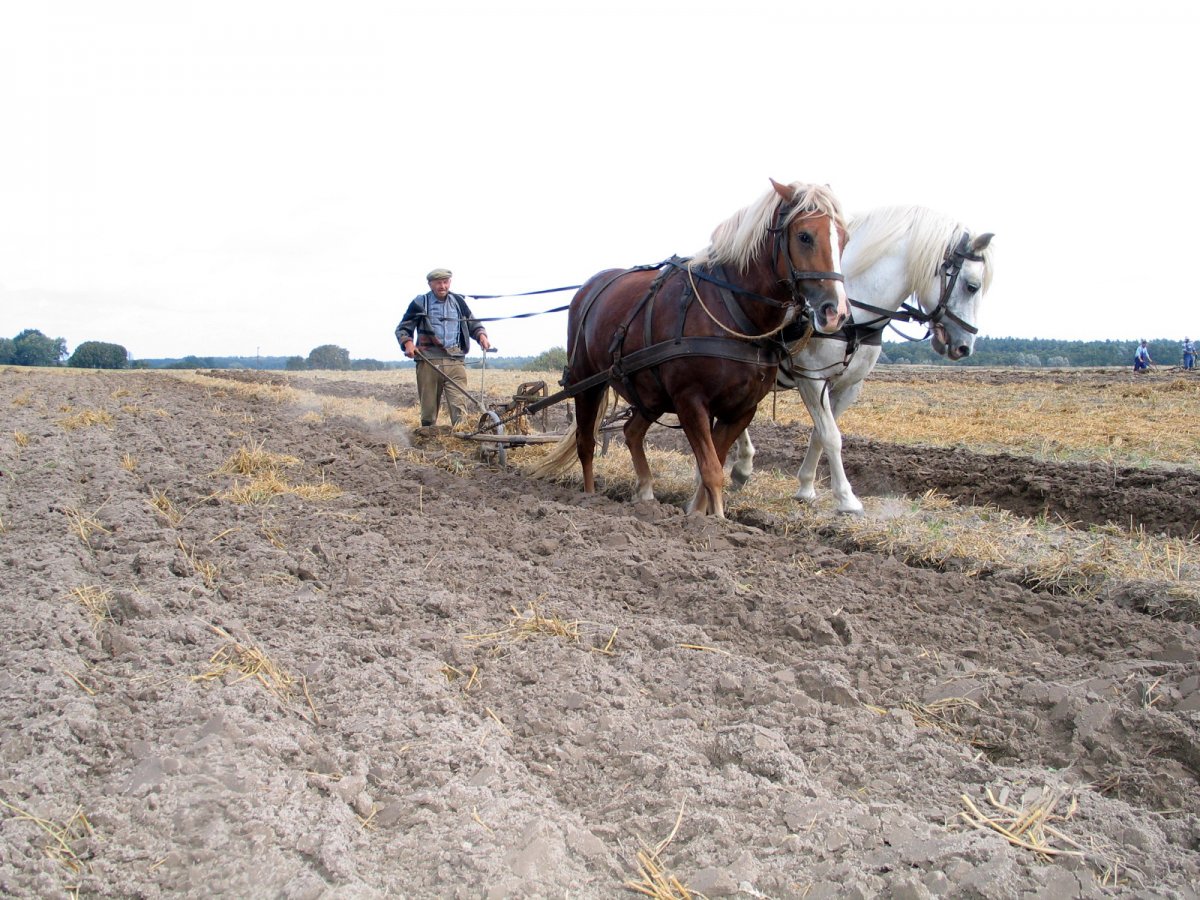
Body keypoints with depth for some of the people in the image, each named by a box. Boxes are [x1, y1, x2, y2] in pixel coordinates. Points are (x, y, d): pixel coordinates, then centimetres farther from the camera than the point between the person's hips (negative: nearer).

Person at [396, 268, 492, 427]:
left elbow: (473, 323, 27)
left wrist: (481, 335, 6)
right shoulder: (420, 303, 6)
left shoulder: (458, 301, 14)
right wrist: (407, 343, -10)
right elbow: (402, 328, 10)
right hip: (428, 361, -1)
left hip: (455, 361, 1)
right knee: (428, 409, 4)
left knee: (459, 406, -12)